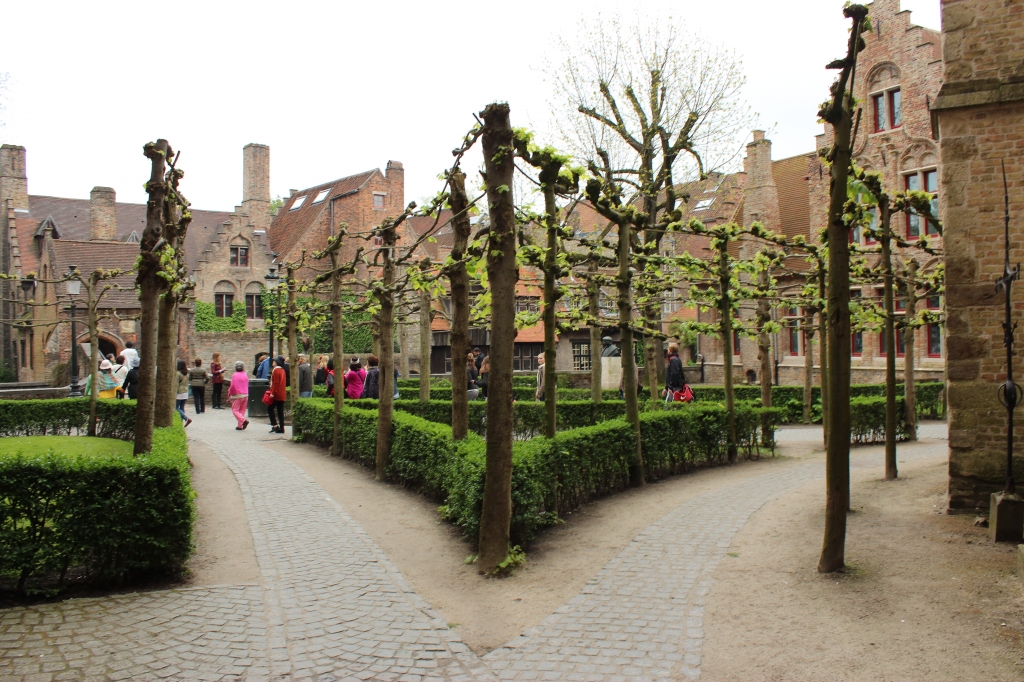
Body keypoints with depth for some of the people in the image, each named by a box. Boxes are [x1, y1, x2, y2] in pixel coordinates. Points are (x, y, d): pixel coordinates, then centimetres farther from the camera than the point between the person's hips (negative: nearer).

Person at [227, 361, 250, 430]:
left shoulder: (235, 375, -10)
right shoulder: (246, 375, 9)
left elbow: (232, 386, -14)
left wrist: (229, 395, -4)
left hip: (237, 396, -6)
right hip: (245, 395, 6)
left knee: (235, 410, 0)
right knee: (242, 411, 10)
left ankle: (243, 420, -21)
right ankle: (240, 426, 9)